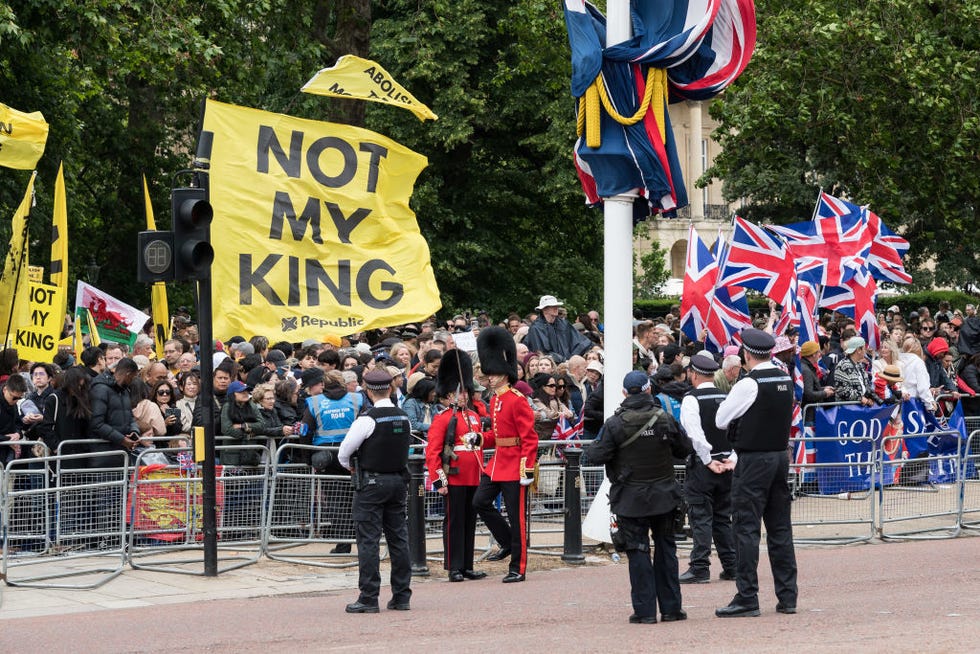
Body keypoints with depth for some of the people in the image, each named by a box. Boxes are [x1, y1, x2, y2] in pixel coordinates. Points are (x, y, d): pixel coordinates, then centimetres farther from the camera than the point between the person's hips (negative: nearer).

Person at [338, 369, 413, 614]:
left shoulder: (367, 420, -15)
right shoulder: (404, 419, 4)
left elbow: (344, 451, -8)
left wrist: (349, 465, 13)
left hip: (371, 483, -6)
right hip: (399, 481, 6)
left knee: (368, 540, -3)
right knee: (399, 538, 10)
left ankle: (369, 598, -5)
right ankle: (401, 596, 12)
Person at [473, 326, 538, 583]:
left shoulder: (517, 400, -14)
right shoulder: (494, 400, 11)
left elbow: (529, 437, -17)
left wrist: (527, 468, -21)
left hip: (514, 466, -9)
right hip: (497, 463, 9)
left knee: (516, 516, -2)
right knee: (480, 502, 1)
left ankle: (517, 568, 5)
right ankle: (507, 543, 18)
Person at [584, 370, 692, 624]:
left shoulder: (615, 424, -12)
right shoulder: (665, 419, -4)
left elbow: (599, 456, -11)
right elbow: (684, 449, 6)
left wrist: (590, 449, 11)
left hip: (630, 498, -2)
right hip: (663, 496, 2)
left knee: (638, 551, 2)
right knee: (665, 548, 12)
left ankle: (645, 610, 1)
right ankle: (671, 607, 14)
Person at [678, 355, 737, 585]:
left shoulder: (691, 400, -9)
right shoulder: (726, 399, 7)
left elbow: (696, 434, -18)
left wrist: (708, 461, -12)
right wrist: (732, 458, 0)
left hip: (702, 465, -6)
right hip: (726, 465, 6)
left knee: (701, 518, -4)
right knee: (723, 518, 13)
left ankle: (700, 569, -6)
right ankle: (731, 567, 13)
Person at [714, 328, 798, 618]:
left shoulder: (748, 384, -15)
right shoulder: (786, 381, 7)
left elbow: (720, 420, -8)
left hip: (753, 462, -7)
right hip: (781, 457, 7)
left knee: (746, 528, -4)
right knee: (780, 527, 10)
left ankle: (747, 598, -7)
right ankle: (787, 596, 12)